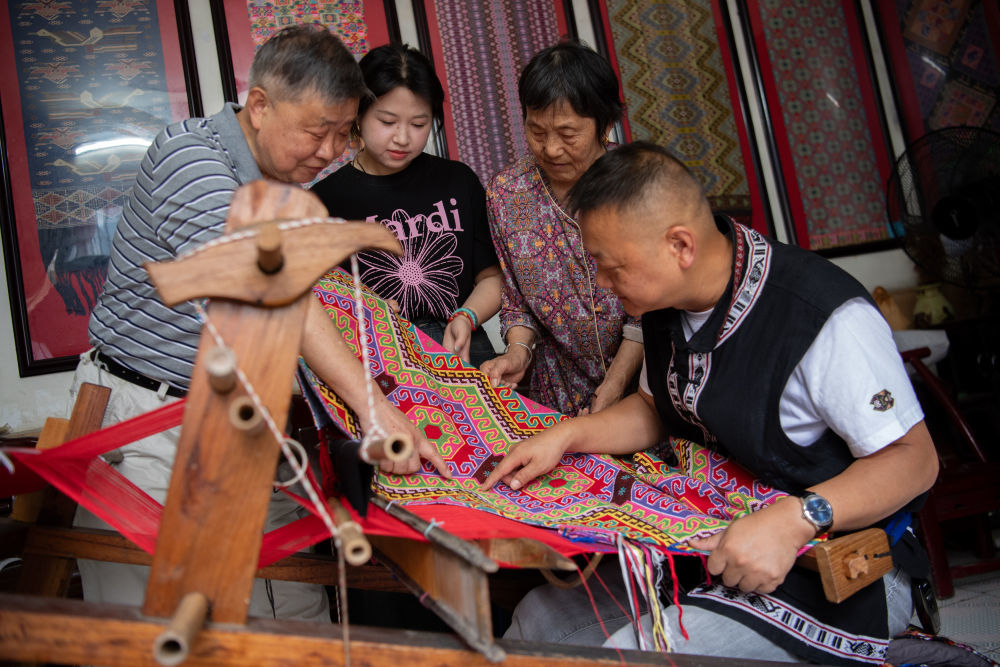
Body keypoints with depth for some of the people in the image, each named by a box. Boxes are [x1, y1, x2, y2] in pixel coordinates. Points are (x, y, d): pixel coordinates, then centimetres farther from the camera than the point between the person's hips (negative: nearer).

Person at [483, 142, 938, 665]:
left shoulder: (827, 317, -25)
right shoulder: (667, 298, 1)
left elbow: (913, 457, -18)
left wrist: (795, 518, -33)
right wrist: (566, 435, -1)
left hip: (835, 573, -7)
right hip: (711, 540, 7)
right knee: (539, 617, -2)